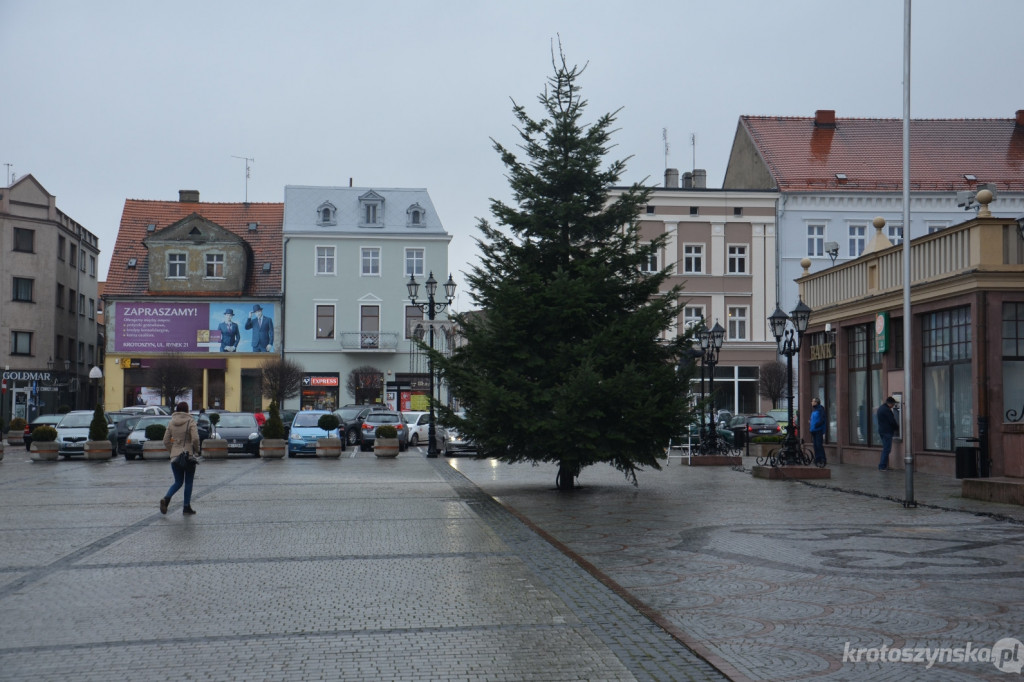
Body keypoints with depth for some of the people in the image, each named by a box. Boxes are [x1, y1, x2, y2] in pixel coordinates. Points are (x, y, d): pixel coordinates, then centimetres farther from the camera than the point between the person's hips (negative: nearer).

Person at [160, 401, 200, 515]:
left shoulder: (171, 423, 5)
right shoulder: (190, 422, -9)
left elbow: (166, 441, 6)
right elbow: (195, 439, -19)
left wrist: (172, 451, 15)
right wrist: (195, 449, -1)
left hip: (175, 456, 4)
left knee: (178, 482, 14)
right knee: (188, 482, 8)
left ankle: (166, 498, -11)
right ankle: (187, 507, 9)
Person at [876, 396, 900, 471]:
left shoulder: (880, 408, 15)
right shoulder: (887, 410, -17)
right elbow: (892, 421, -14)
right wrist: (897, 428, 2)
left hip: (881, 431, 10)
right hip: (887, 432, -10)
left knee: (885, 449, 16)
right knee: (886, 449, -7)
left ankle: (883, 466, 18)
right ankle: (882, 467, -8)